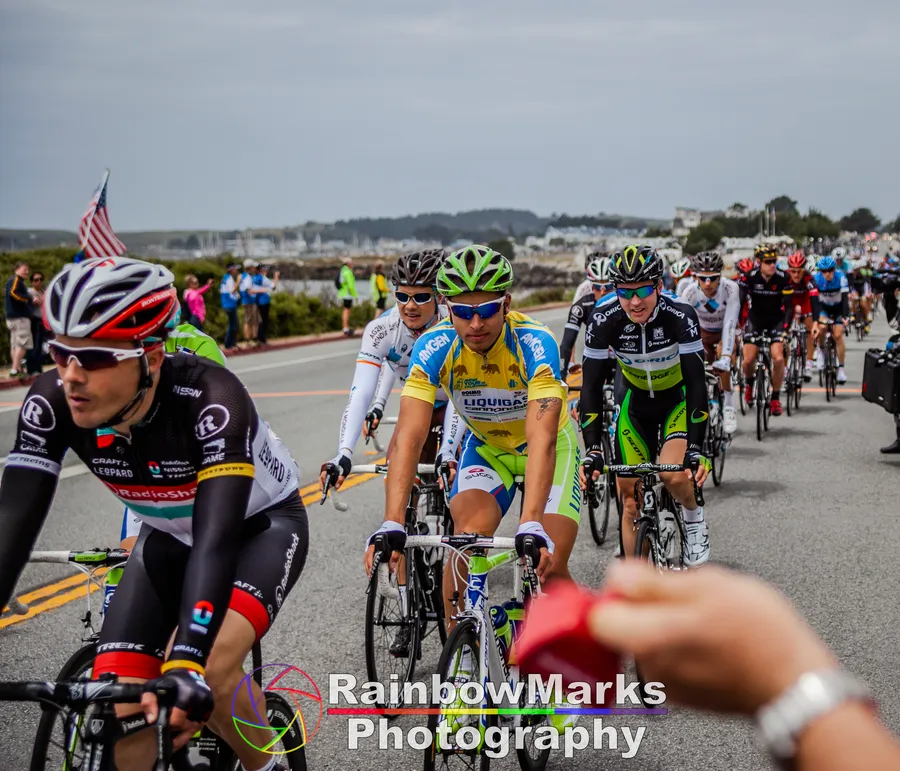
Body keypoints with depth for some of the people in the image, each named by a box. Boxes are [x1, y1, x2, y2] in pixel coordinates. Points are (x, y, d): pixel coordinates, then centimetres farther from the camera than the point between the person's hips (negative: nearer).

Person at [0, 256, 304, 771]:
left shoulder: (209, 399, -38)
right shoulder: (52, 404, -27)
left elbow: (217, 537, -46)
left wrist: (186, 666, -58)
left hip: (262, 523, -4)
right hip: (169, 537, 4)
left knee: (207, 669, -29)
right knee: (116, 707, -12)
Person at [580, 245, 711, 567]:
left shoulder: (679, 316, -30)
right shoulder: (605, 319, -25)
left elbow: (696, 382, -31)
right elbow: (591, 386, -23)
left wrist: (695, 449, -39)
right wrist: (592, 450, -32)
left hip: (678, 397, -2)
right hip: (634, 399, 2)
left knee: (672, 474, -28)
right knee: (631, 500, -2)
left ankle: (694, 516, 5)